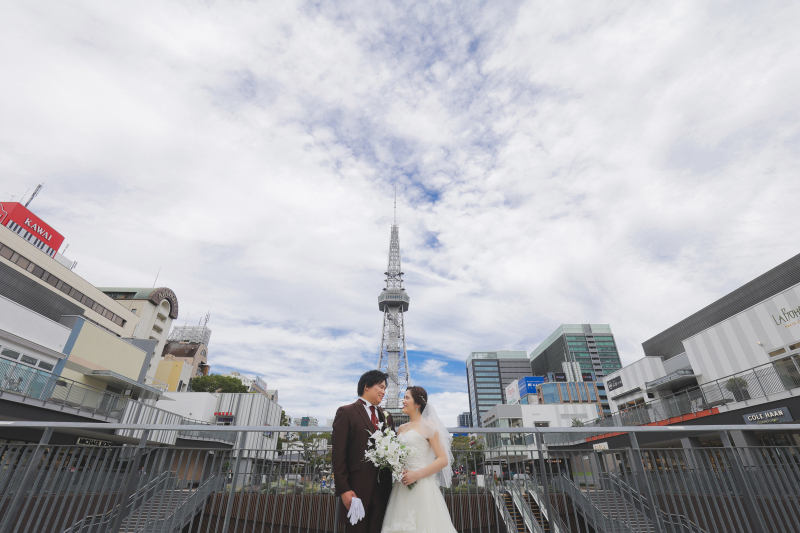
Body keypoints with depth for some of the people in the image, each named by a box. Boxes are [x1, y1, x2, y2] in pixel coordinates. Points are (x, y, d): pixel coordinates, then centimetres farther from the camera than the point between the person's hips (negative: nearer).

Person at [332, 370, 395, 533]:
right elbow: (338, 453, -9)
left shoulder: (386, 417, 13)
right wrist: (344, 489, -13)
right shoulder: (346, 412, -5)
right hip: (358, 488, -5)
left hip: (383, 488, 5)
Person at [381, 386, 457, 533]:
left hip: (421, 487, -6)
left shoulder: (428, 426, -4)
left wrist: (417, 475, -17)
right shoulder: (401, 429, 14)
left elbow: (443, 459, -11)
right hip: (401, 488, 6)